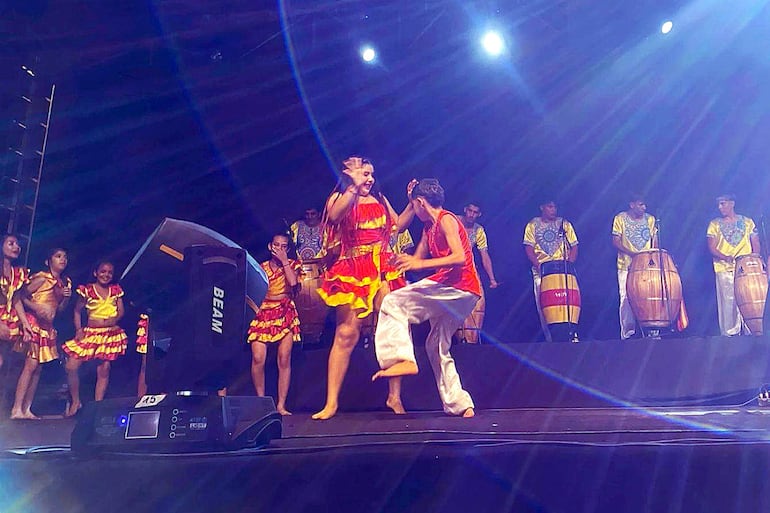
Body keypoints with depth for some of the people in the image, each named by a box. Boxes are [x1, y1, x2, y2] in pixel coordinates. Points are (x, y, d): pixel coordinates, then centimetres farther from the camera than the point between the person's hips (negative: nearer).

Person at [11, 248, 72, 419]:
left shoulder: (66, 282, 14)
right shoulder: (42, 278, -7)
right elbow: (22, 297, -11)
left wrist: (66, 297, 0)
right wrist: (36, 307, -24)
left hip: (48, 327, 8)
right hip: (34, 323, -8)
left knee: (38, 368, 5)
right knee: (31, 365, -13)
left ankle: (27, 409, 8)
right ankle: (17, 409, -11)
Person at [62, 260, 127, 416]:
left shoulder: (116, 290, 8)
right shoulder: (87, 290, 2)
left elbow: (121, 312, 6)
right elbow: (77, 311, 7)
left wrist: (113, 320, -14)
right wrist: (78, 329, -3)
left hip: (110, 333, 1)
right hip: (91, 332, -1)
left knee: (104, 369, -2)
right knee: (71, 366, -9)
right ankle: (75, 401, 9)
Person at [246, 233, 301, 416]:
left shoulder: (292, 265, 10)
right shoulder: (261, 267, 13)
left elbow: (293, 281, -11)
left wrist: (284, 261, -5)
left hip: (285, 313, -1)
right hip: (263, 313, 1)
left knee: (284, 359, -8)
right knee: (258, 358, -12)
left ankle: (281, 405, -4)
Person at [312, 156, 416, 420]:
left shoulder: (380, 199, 19)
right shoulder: (338, 197, 6)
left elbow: (399, 225, 22)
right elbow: (334, 216, -17)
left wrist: (412, 202, 12)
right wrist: (354, 186, -20)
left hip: (383, 270, 4)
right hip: (352, 272, -3)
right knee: (346, 334, -6)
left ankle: (395, 396, 3)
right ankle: (331, 402, -3)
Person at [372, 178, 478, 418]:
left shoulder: (446, 220, -8)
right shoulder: (429, 227, 20)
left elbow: (459, 257, -21)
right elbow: (417, 259, 26)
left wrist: (421, 264, -26)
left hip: (458, 287, -11)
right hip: (456, 292, 11)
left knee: (393, 303, -14)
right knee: (437, 346, 17)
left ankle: (403, 360, -23)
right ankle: (460, 405, 19)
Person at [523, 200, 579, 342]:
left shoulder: (565, 225, 12)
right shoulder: (533, 225, 10)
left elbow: (574, 246, 9)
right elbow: (529, 248, 3)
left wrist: (569, 265, -6)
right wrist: (538, 265, -11)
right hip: (541, 270, 0)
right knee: (542, 304, -6)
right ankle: (549, 338, -3)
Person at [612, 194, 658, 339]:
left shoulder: (650, 219, 10)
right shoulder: (620, 218, 0)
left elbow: (655, 243, 13)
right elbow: (616, 242, -4)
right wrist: (632, 253, -18)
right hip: (626, 266, -2)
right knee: (627, 299, -5)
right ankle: (627, 333, -2)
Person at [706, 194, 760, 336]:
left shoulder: (747, 222, 12)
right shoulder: (714, 224, 8)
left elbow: (756, 244, 12)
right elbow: (712, 247, 0)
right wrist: (725, 257, -19)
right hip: (724, 269, -1)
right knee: (728, 302, -4)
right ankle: (729, 334, 1)